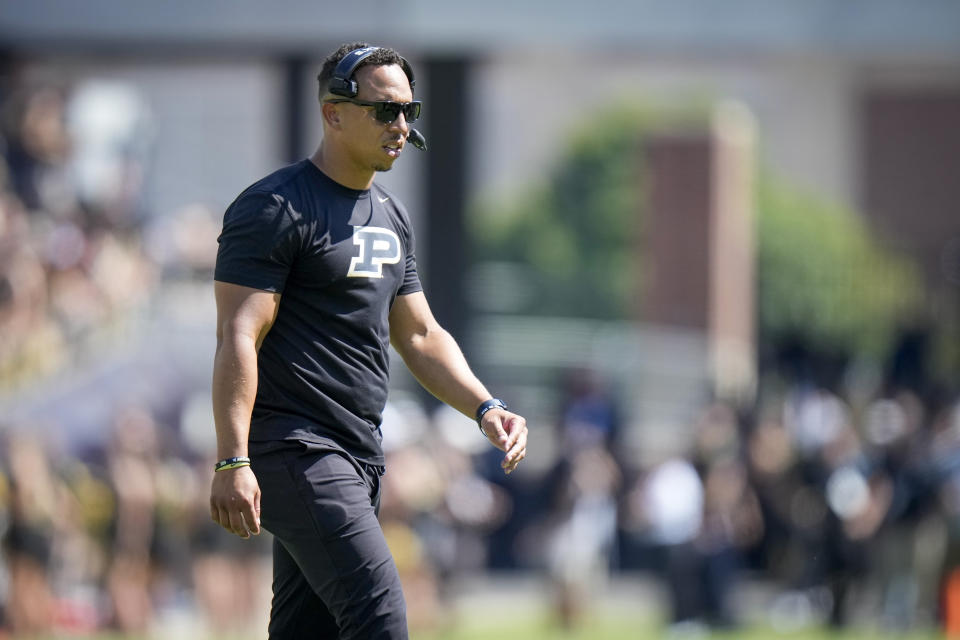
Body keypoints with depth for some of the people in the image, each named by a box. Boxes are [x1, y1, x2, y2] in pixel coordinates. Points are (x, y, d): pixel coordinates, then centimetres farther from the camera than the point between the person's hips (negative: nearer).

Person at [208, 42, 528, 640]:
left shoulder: (390, 215, 18)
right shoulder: (276, 208, -10)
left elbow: (420, 335, 24)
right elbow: (238, 338, -16)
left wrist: (485, 407, 8)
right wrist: (232, 462, -25)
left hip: (360, 456, 9)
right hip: (296, 451, -9)